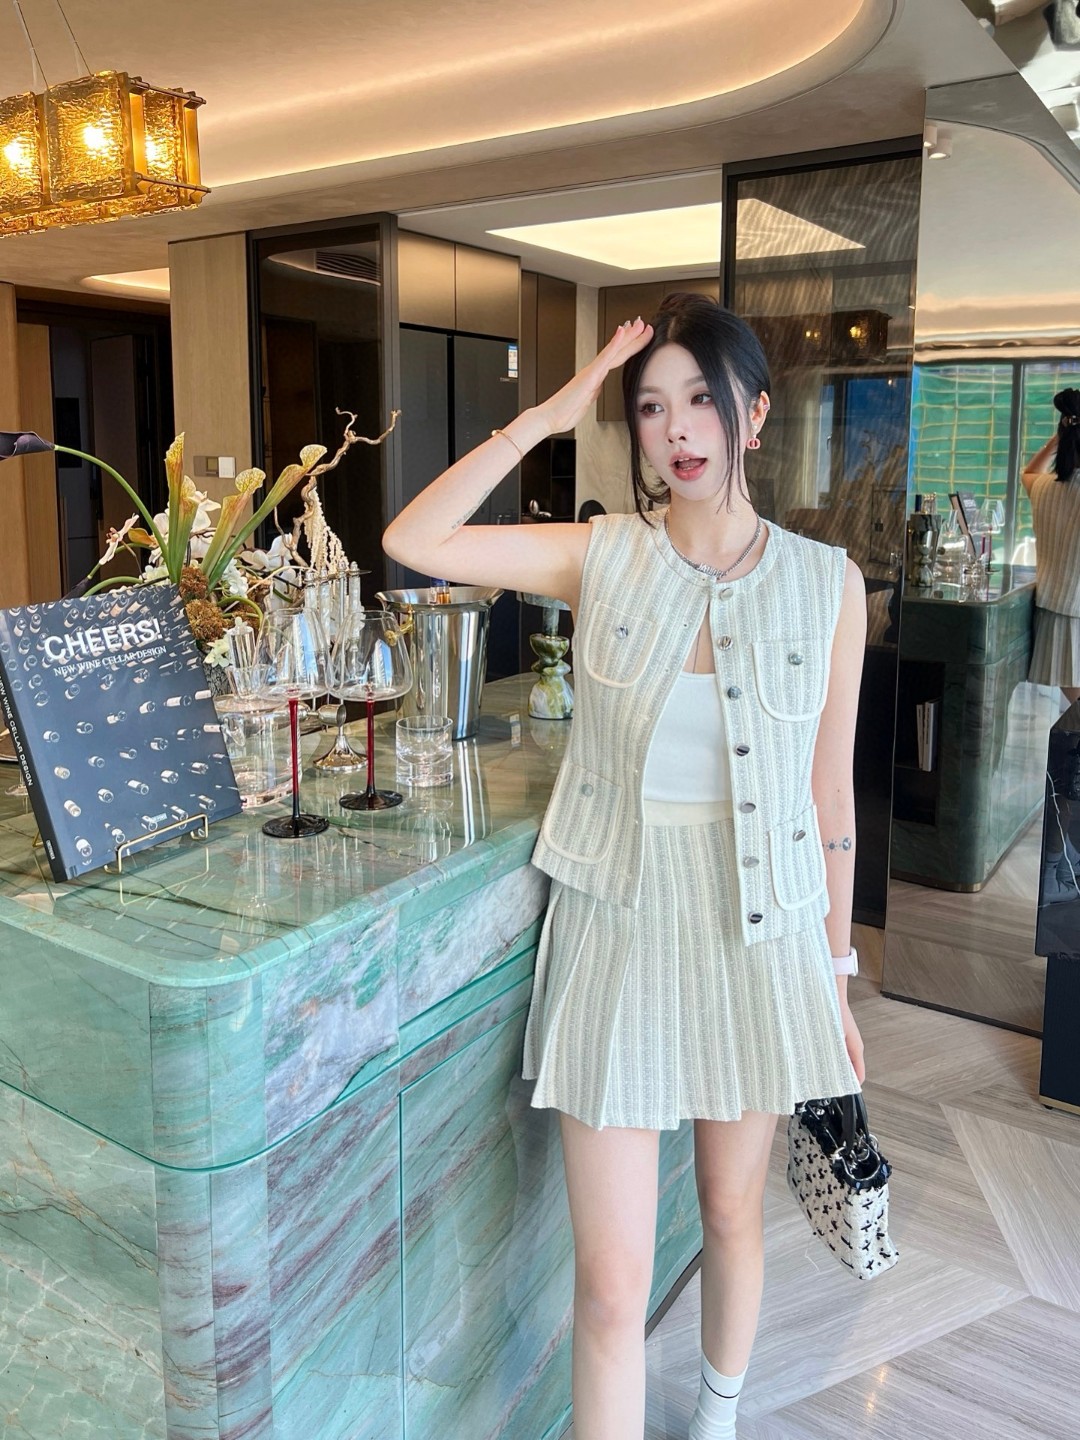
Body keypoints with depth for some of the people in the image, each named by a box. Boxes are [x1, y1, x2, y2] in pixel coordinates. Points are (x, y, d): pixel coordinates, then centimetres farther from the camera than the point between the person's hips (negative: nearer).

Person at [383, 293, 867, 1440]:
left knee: (732, 1211, 23)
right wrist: (546, 416, -12)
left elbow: (830, 798, 2)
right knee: (611, 1281, 3)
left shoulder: (827, 584, -3)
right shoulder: (602, 557, -4)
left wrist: (836, 975, 7)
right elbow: (413, 541, -14)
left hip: (760, 935, 2)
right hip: (618, 929, -1)